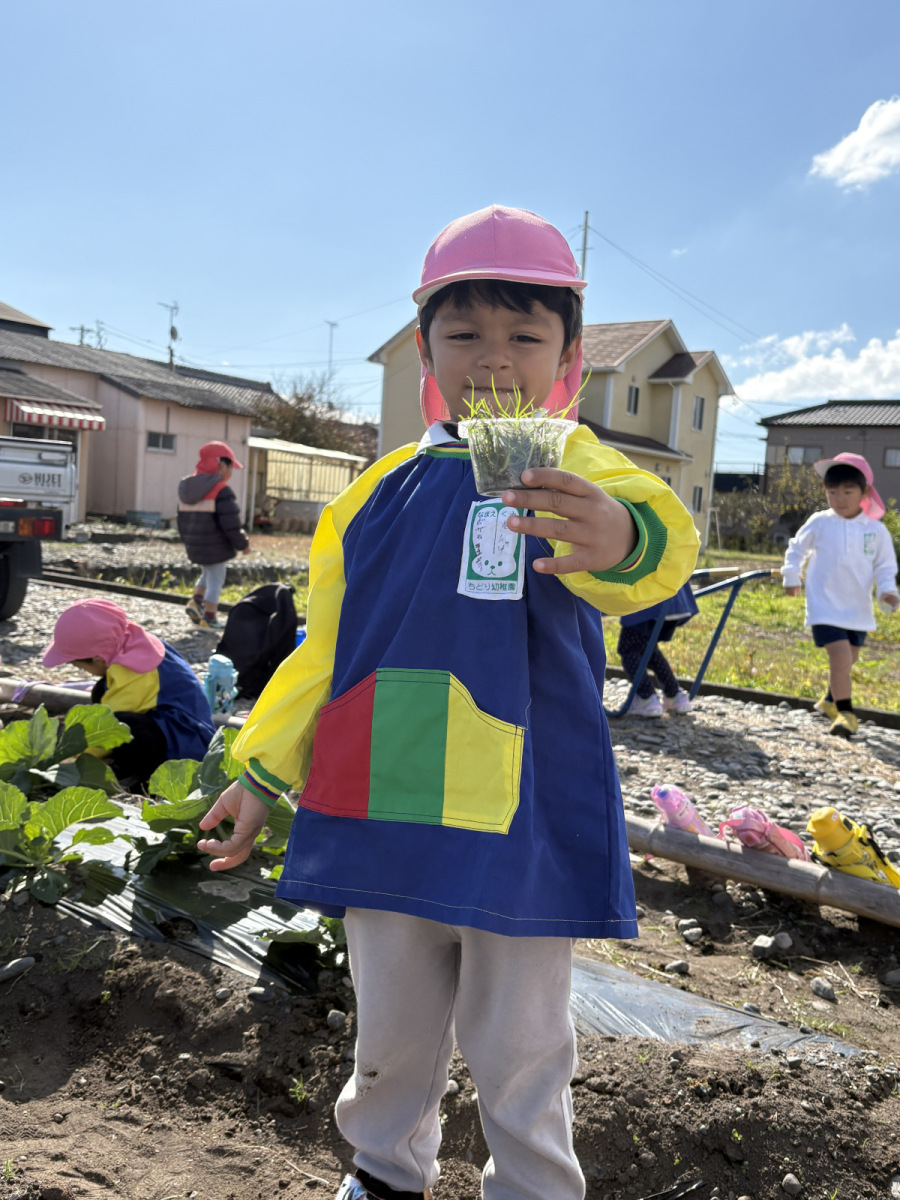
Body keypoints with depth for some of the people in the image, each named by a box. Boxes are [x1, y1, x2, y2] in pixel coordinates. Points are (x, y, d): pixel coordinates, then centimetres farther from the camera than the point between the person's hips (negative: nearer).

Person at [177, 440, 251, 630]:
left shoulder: (186, 488, 9)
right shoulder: (221, 491, -17)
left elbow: (182, 520, 14)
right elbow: (230, 523, -20)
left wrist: (188, 542, 26)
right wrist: (243, 544, -7)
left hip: (195, 548, 7)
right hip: (216, 547, -7)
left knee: (208, 573, 28)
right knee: (215, 581, 5)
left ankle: (196, 600, 12)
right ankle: (209, 618, 9)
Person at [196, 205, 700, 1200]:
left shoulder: (573, 466, -7)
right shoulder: (385, 490, 4)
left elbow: (659, 538, -30)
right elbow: (330, 644, 11)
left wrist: (624, 540, -54)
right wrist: (263, 767, 12)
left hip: (523, 825, -3)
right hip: (387, 811, 4)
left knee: (517, 1047, 13)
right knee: (392, 1029, 22)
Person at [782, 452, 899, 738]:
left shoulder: (876, 530, -2)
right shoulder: (819, 523, -6)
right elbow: (797, 548, 10)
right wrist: (791, 575, 7)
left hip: (858, 609, 3)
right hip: (825, 605, -3)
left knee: (847, 659, 17)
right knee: (840, 656, -16)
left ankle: (831, 699, 42)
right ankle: (845, 713, -6)